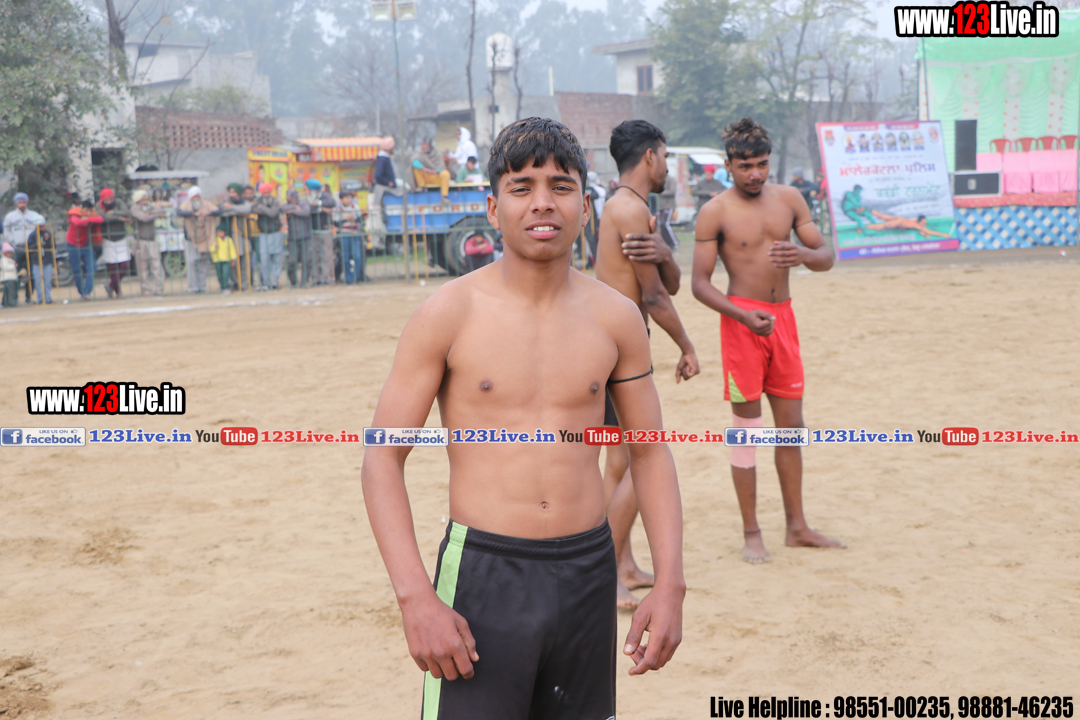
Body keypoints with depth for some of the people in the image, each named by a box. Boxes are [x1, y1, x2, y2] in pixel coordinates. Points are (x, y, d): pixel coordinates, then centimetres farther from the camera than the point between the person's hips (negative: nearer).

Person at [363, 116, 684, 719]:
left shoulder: (616, 319, 2)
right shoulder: (448, 315, -7)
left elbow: (651, 454, 10)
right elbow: (383, 459, -6)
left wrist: (671, 584, 0)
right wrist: (415, 597, -16)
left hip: (588, 574, 3)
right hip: (483, 575, -3)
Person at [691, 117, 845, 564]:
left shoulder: (789, 199, 7)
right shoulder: (715, 213, -6)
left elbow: (826, 257, 8)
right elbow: (700, 284, -8)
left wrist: (804, 255, -17)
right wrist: (744, 315, -22)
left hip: (783, 316, 5)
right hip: (742, 318, -5)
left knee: (791, 423, 9)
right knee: (746, 426, -1)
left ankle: (797, 527, 20)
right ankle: (751, 534, 8)